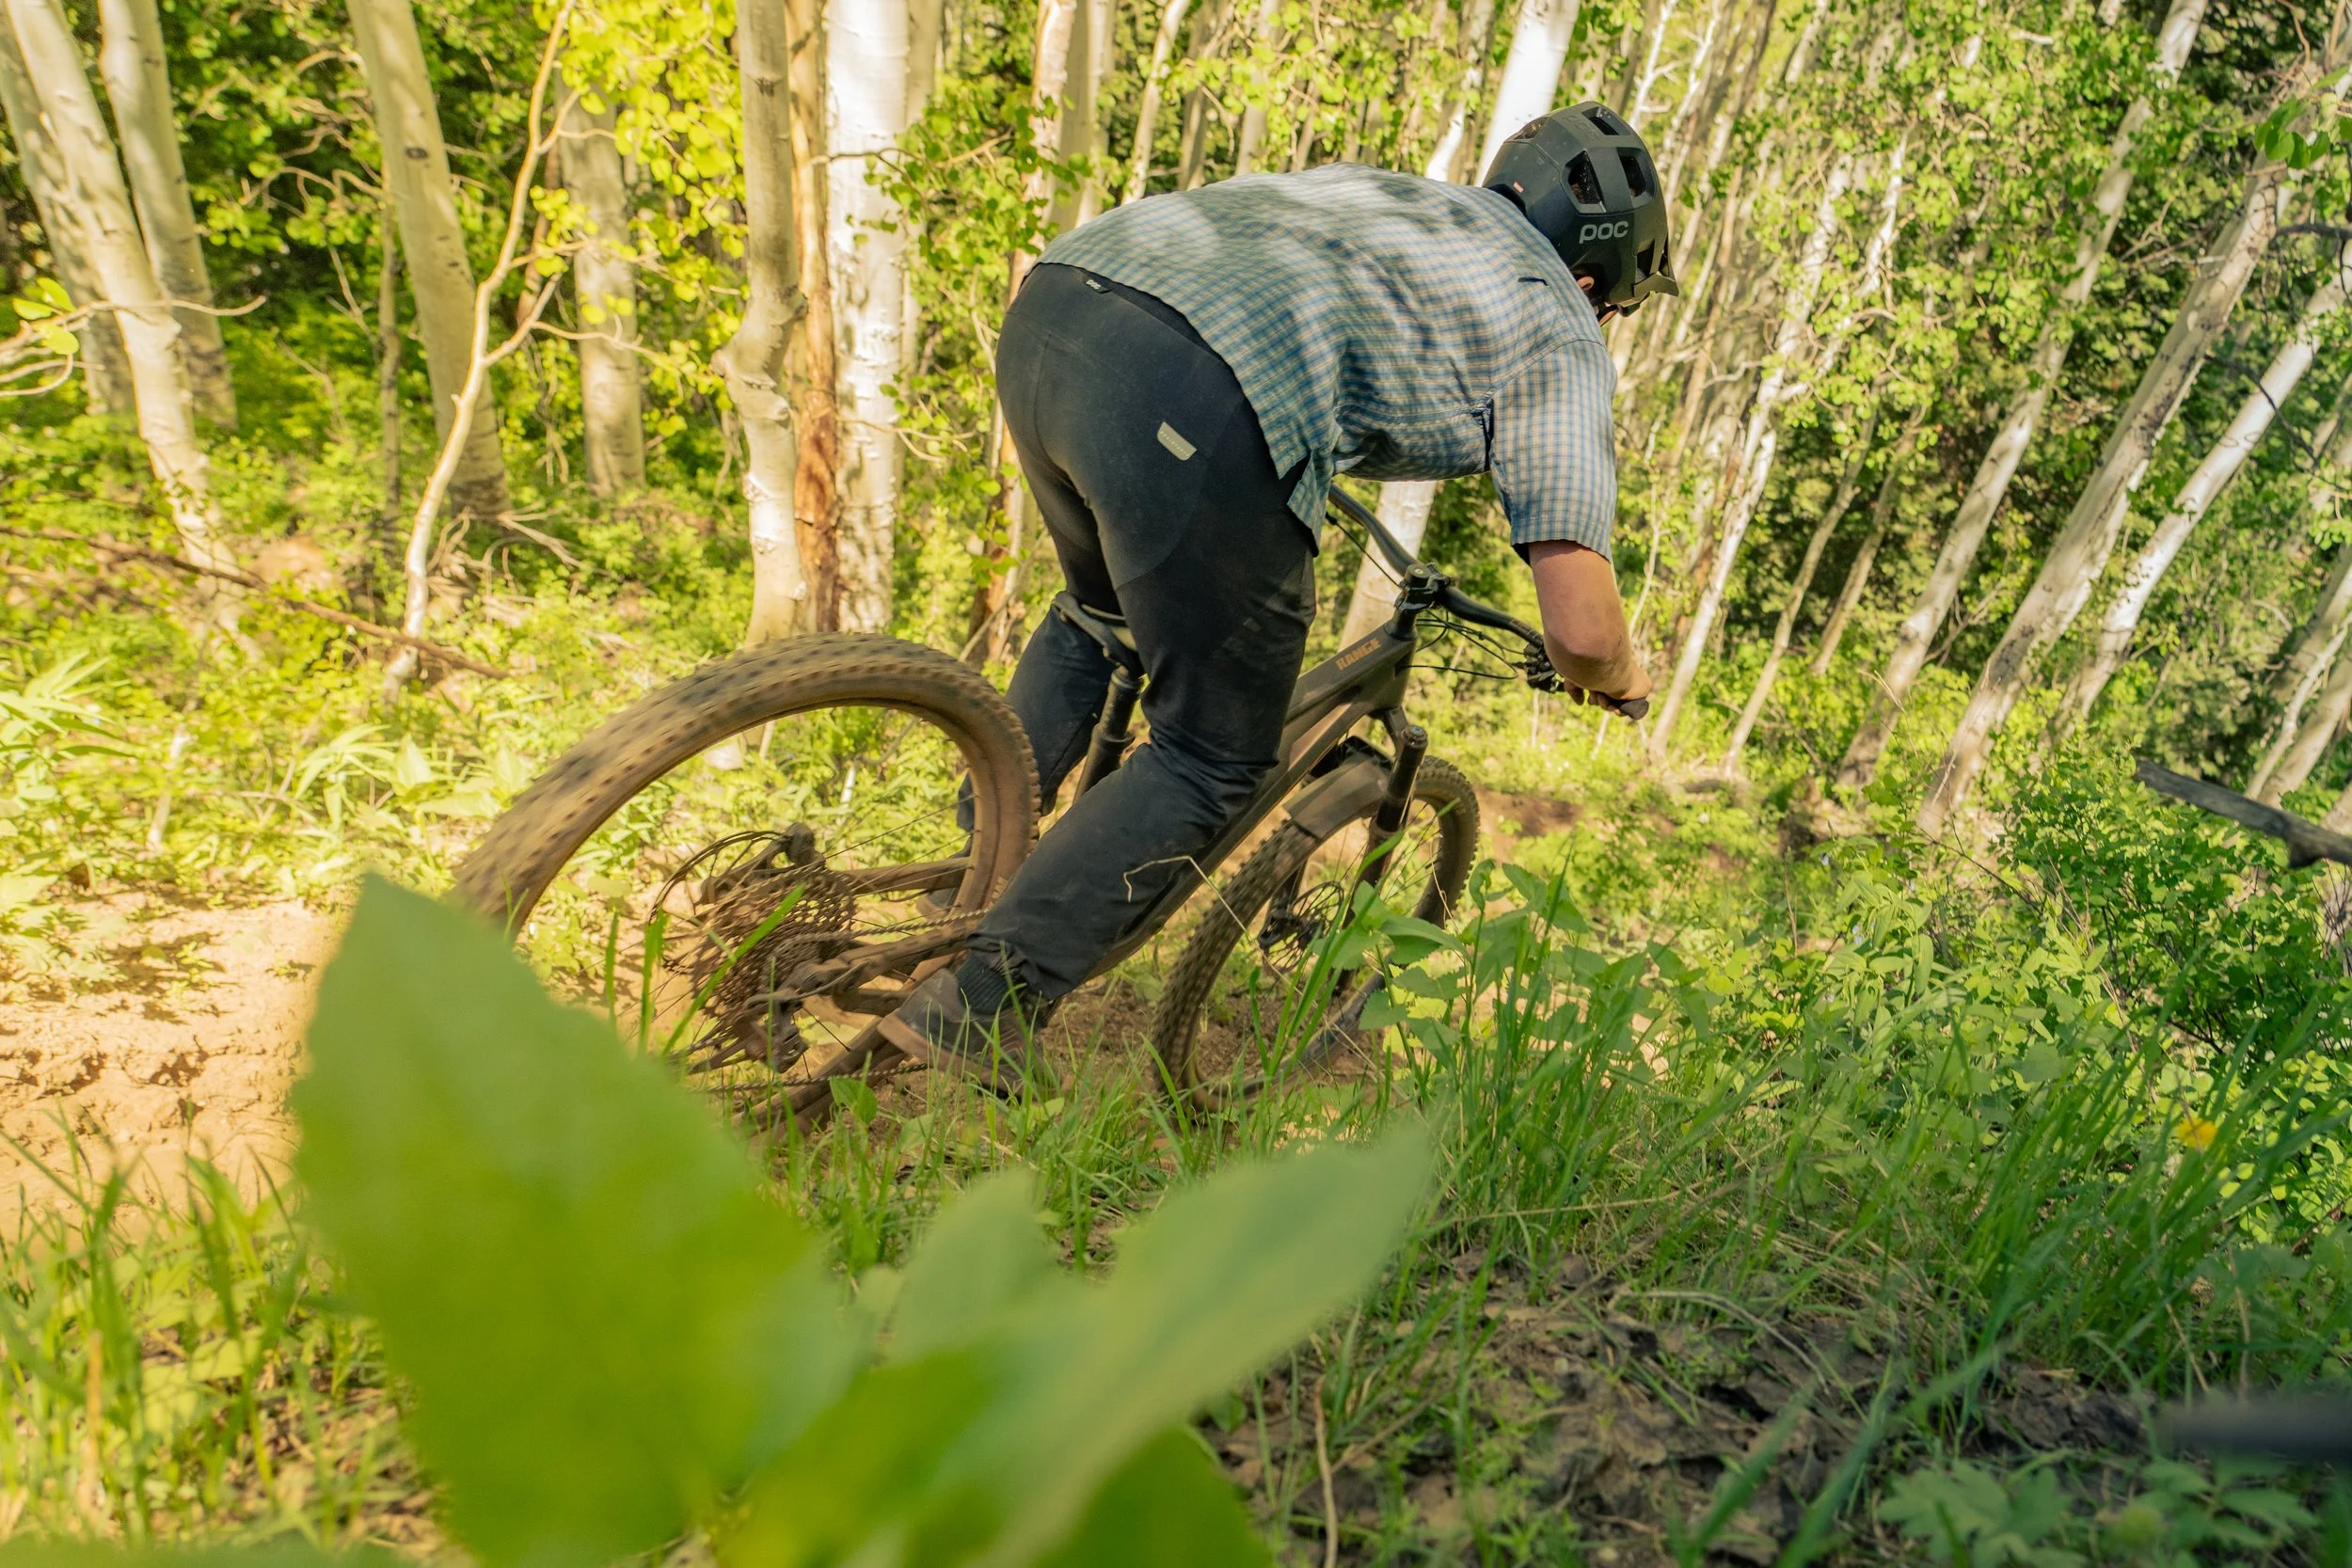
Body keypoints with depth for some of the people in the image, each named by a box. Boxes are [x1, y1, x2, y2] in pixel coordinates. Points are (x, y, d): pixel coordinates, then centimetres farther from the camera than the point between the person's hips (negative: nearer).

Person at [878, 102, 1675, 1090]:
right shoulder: (1557, 333, 17)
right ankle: (977, 1008, 8)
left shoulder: (1387, 193, 36)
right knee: (1216, 760, 11)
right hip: (1196, 405, -8)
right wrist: (1616, 677, 32)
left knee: (1098, 610, 34)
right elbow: (1580, 630, 9)